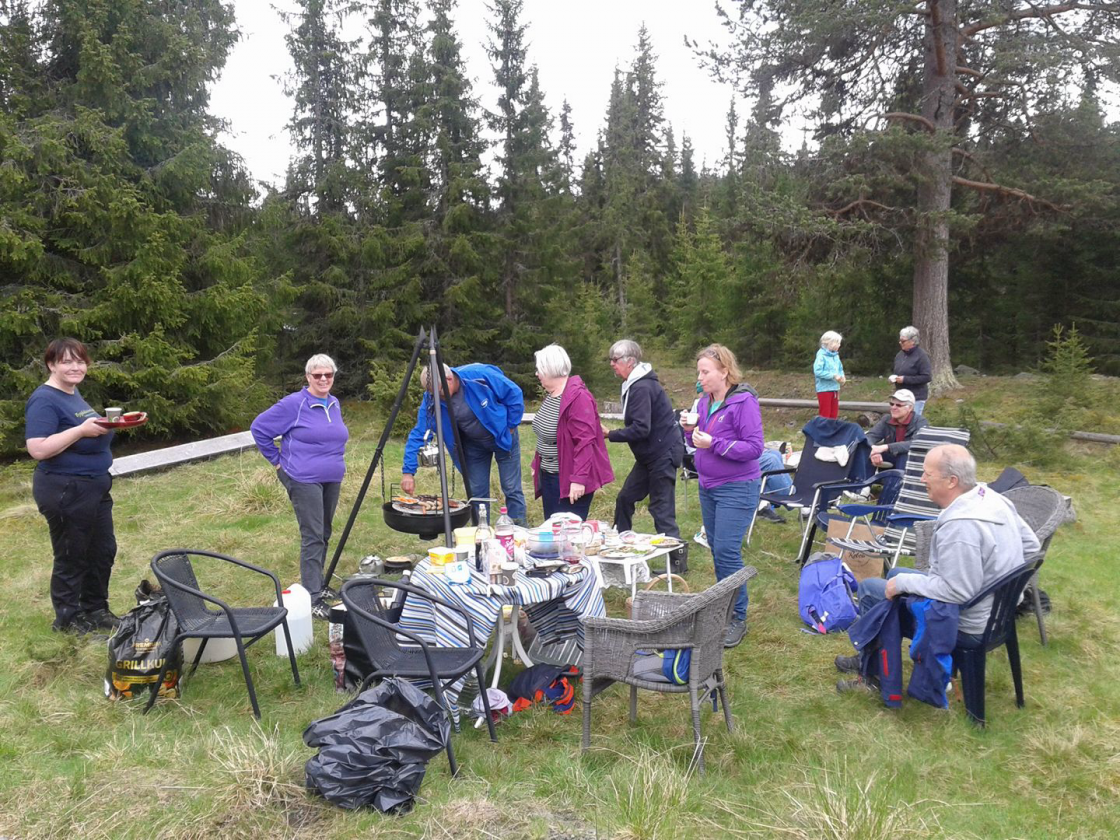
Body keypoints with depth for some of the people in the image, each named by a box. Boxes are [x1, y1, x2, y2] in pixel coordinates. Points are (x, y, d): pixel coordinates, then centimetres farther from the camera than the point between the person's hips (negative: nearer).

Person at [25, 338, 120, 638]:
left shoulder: (73, 394, 11)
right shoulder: (44, 400, -16)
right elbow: (38, 449, -25)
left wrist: (103, 426, 4)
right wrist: (82, 430, -28)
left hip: (94, 487, 9)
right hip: (65, 492, -9)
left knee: (104, 550, 17)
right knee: (72, 557, 4)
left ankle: (96, 610, 32)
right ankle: (68, 621, 20)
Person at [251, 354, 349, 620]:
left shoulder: (335, 404, 10)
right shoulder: (294, 404, -11)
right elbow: (259, 428, -6)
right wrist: (277, 460, -4)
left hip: (332, 480, 7)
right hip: (304, 480, -7)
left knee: (324, 535, 15)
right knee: (313, 537, -9)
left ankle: (318, 584, 28)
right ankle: (312, 600, -5)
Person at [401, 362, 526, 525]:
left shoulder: (480, 375, -30)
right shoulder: (431, 400, -19)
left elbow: (514, 395, -18)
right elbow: (418, 434, -16)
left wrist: (510, 426, -13)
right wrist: (408, 472, -22)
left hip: (503, 437, -3)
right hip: (473, 445, 3)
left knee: (512, 489, 0)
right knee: (476, 493, 5)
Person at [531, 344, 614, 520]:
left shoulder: (578, 397, -21)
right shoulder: (550, 394, 8)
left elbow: (585, 441, -25)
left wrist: (579, 478, -28)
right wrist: (537, 464, 19)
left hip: (569, 480, -9)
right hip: (548, 476, 9)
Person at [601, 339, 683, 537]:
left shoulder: (642, 387, -20)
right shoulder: (635, 384, 12)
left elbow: (641, 429, -26)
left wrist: (609, 435, -18)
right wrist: (610, 433, 7)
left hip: (663, 453, -11)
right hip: (650, 454, 11)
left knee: (661, 508, -7)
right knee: (625, 498, 16)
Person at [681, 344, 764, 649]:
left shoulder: (744, 402, -14)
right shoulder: (705, 402, 8)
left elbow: (754, 448, -18)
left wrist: (714, 443, -25)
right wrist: (691, 431, -6)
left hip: (736, 489, -8)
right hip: (708, 486, 8)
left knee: (727, 551, -9)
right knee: (717, 550, 13)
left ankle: (737, 618, 3)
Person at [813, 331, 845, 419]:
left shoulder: (836, 356, 6)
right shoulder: (822, 355, -16)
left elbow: (840, 369, 18)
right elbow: (817, 371, -24)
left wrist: (842, 376, -4)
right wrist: (833, 376, -22)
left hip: (835, 389, 7)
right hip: (824, 389, -7)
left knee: (834, 414, 14)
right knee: (825, 414, 0)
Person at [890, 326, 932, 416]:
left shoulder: (922, 356, -13)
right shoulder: (900, 354, 10)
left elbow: (927, 377, -18)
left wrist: (905, 379, -21)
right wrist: (893, 377, 0)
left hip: (916, 398, -7)